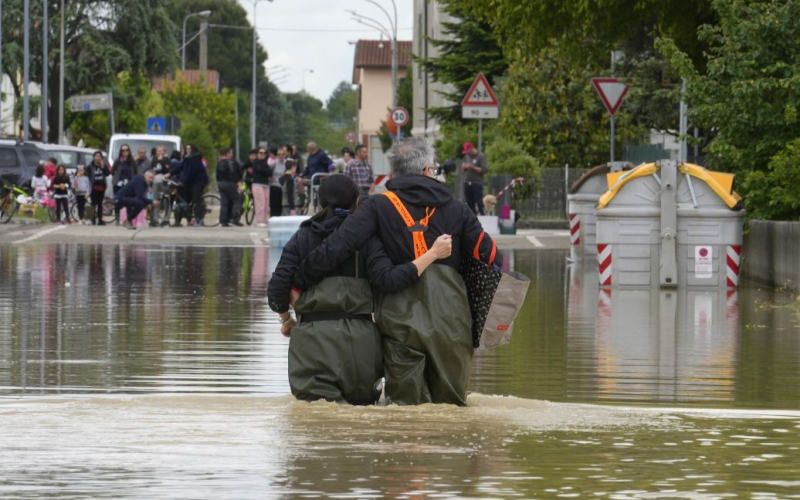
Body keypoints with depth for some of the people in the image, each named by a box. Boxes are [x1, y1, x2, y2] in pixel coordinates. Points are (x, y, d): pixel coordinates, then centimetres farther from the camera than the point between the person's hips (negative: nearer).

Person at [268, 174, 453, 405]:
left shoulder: (303, 237, 10)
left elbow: (277, 289, 5)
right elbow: (389, 281, -12)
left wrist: (286, 320, 24)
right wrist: (433, 254, -7)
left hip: (312, 335, 1)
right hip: (358, 337, -1)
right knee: (362, 400, 14)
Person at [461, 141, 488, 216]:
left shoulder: (481, 157, -6)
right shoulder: (467, 156, 14)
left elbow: (485, 170, -13)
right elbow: (462, 167, 21)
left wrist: (473, 167, -17)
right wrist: (464, 166, -3)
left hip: (477, 184, -6)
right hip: (467, 183, 6)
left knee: (479, 204, -12)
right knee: (470, 204, 7)